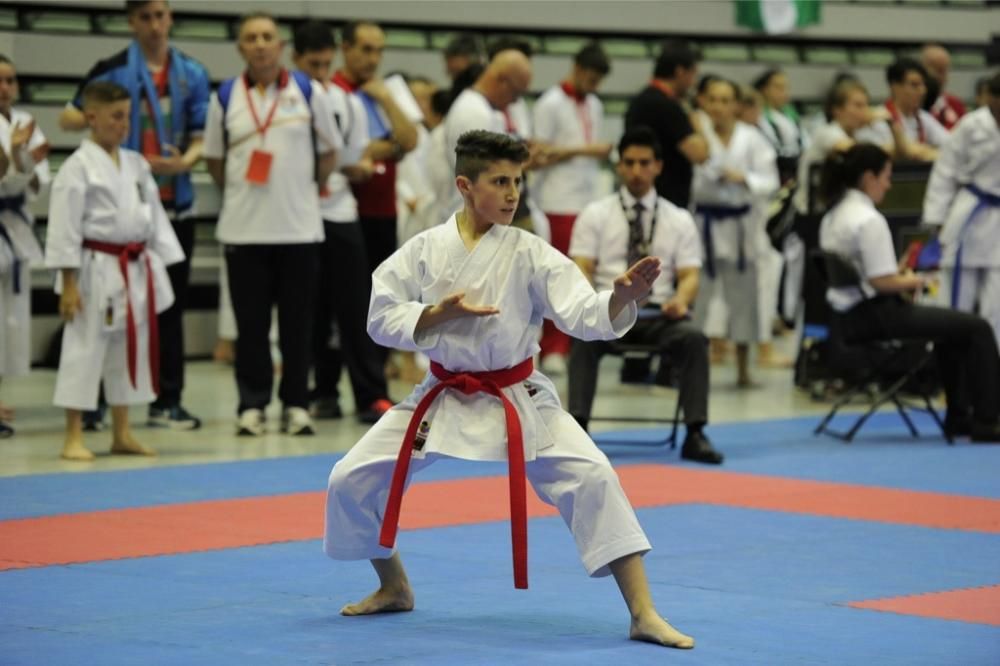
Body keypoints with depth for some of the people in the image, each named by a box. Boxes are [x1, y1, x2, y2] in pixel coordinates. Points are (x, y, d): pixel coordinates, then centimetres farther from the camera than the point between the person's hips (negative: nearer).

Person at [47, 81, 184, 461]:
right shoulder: (79, 167, -11)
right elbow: (65, 227, -13)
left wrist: (158, 269, 12)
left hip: (135, 271, 7)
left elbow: (153, 216, 15)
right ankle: (73, 438, 4)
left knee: (131, 348, 12)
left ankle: (121, 434, 23)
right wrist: (68, 282, -16)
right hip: (96, 269, -7)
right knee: (85, 349, -3)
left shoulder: (137, 165, 10)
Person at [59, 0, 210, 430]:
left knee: (170, 304, 8)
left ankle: (167, 400, 15)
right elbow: (69, 119, -1)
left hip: (176, 203, 3)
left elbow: (200, 136, 7)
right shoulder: (112, 71, -2)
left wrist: (184, 162, -14)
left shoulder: (191, 74, 7)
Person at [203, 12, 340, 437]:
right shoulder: (226, 97, 2)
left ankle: (296, 404, 13)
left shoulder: (307, 92, 1)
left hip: (299, 226, 0)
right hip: (244, 227, 0)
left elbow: (329, 153, 10)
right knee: (251, 323, 2)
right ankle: (252, 405, 9)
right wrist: (240, 194, 9)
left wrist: (306, 191, 7)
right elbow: (214, 159, 13)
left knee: (297, 322, 4)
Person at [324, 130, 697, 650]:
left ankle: (643, 615, -16)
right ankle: (393, 587, 28)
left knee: (593, 479, -20)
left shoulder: (531, 254, -10)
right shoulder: (425, 251, -6)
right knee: (351, 480, 0)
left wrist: (622, 297, -40)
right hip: (442, 398, 2)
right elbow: (382, 319, -5)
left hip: (518, 400, -2)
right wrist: (441, 313, -21)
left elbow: (586, 317, -18)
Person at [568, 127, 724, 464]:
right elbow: (581, 270, 0)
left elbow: (689, 275, 6)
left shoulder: (679, 219, 13)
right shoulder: (595, 215, 9)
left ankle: (695, 435, -31)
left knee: (694, 337, -31)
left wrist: (682, 299, -19)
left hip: (659, 314, 1)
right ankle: (577, 427, -38)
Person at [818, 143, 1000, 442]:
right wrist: (913, 282, -4)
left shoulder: (832, 217, 11)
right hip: (875, 315, -10)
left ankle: (958, 417, 34)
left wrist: (901, 280, 12)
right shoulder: (869, 220, -19)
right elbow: (882, 282, -22)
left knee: (953, 327, 30)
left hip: (849, 316, 10)